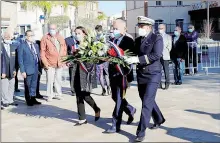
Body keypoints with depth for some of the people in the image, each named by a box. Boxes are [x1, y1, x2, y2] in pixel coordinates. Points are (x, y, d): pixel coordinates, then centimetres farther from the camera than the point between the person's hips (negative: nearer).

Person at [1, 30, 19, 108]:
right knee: (4, 88, 1)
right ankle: (5, 101, 13)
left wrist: (15, 70, 3)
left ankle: (10, 100, 21)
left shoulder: (14, 46, 8)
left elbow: (16, 60, 11)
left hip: (12, 72, 4)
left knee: (11, 87, 10)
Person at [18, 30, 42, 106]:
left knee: (34, 85, 13)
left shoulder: (36, 45, 11)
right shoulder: (22, 46, -8)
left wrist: (39, 68, 6)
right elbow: (20, 60, -9)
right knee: (28, 86, 5)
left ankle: (33, 99, 25)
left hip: (36, 69, 5)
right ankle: (28, 100, 17)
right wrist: (22, 71, -15)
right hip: (28, 70, -5)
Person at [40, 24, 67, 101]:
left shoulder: (61, 38, 10)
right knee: (50, 80, -4)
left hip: (59, 63, 4)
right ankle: (50, 95, 7)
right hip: (50, 64, -4)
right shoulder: (45, 38, -3)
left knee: (58, 79, 10)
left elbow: (64, 49, 17)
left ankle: (58, 94, 22)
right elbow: (42, 52, -5)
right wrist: (45, 63, -9)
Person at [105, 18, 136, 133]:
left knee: (119, 99, -2)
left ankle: (116, 126, 6)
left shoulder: (128, 41, -9)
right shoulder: (112, 41, 11)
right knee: (115, 97, 17)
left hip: (122, 73, -7)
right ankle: (130, 110, 42)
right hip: (113, 73, 7)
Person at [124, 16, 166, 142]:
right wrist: (130, 59, -8)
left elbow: (156, 55, -21)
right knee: (148, 100, 18)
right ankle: (159, 120, 41)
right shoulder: (138, 40, 10)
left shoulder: (157, 38, -8)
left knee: (147, 102, -10)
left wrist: (138, 59, -25)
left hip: (153, 74, -7)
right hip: (141, 74, 7)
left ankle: (141, 131, -6)